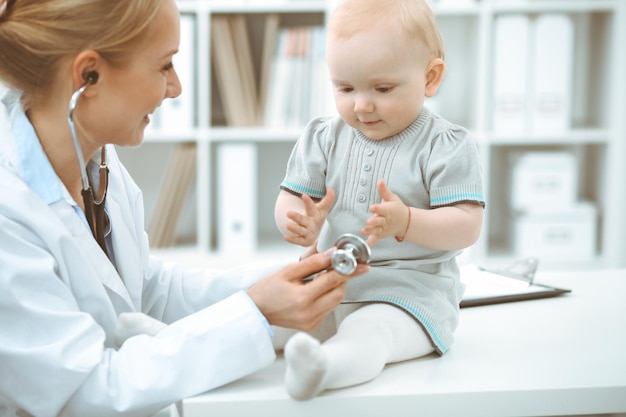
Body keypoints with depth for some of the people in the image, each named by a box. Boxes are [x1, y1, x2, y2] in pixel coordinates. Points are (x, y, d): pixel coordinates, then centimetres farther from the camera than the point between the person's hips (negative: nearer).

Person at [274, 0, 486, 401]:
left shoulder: (447, 146, -6)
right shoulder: (323, 139, 7)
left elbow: (467, 227, -12)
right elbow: (289, 201, 7)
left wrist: (406, 221, -29)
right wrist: (300, 223, -18)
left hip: (411, 292, -9)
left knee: (367, 332, -38)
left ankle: (322, 366, -62)